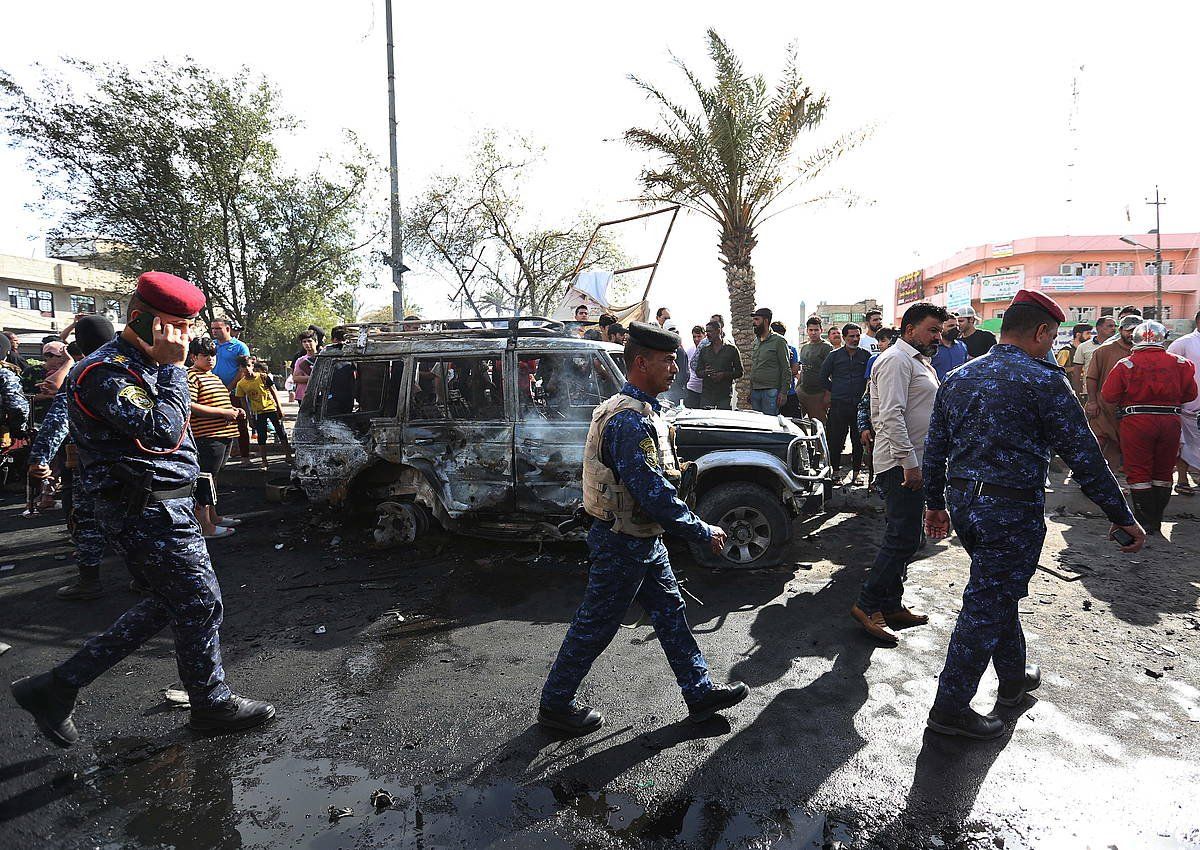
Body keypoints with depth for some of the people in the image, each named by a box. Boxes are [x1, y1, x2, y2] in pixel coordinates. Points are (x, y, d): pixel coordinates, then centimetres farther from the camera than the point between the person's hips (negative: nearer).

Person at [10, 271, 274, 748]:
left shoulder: (145, 367, 15)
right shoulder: (107, 373, -17)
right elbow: (162, 432, -28)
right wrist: (173, 368, -20)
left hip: (160, 507, 10)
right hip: (149, 513, -10)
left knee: (169, 605, 16)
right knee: (200, 602, -1)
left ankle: (58, 687, 23)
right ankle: (211, 704, 17)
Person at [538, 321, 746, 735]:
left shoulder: (639, 411, 8)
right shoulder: (629, 420, -26)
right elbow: (653, 493, -29)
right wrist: (703, 532, -19)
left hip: (643, 539, 10)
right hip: (624, 544, -10)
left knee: (670, 612, 18)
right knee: (595, 626, 5)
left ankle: (700, 691, 32)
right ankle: (555, 705, 23)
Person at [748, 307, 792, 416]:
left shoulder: (778, 341, -5)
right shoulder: (754, 343, 17)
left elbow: (786, 369, -8)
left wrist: (784, 392, -13)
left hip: (771, 391, -7)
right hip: (755, 391, 7)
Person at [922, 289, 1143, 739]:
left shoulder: (957, 378, 7)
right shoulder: (1043, 381, -13)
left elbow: (934, 449, 10)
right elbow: (1084, 457, -11)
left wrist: (935, 504, 20)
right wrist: (1122, 517, -1)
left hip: (962, 503, 7)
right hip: (1012, 511, -7)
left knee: (999, 592, 24)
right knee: (988, 604, 1)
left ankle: (1014, 676, 42)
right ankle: (951, 706, 8)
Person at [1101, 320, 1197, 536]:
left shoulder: (1126, 364, -6)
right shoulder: (1180, 363, 1)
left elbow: (1108, 395, -7)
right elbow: (1190, 394, 7)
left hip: (1136, 421, -3)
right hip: (1170, 421, 3)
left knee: (1139, 472, 4)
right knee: (1163, 473, 14)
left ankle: (1145, 523, 4)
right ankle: (1156, 522, 21)